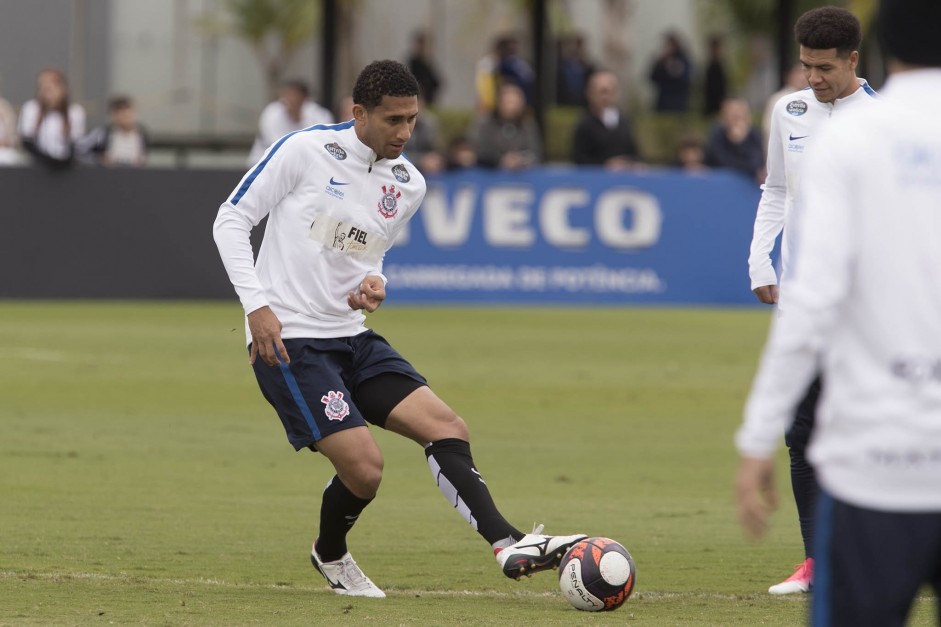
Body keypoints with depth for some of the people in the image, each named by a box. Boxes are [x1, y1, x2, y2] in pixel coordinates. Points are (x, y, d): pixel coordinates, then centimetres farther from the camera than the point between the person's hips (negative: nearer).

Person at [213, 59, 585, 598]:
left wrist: (375, 283, -2)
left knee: (448, 428, -9)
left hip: (354, 337, 7)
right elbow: (232, 220, -5)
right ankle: (331, 556, 15)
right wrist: (257, 305, -15)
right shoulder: (305, 151, -10)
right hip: (290, 340, -7)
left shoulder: (409, 185, 7)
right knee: (364, 467, -15)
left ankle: (510, 546, -15)